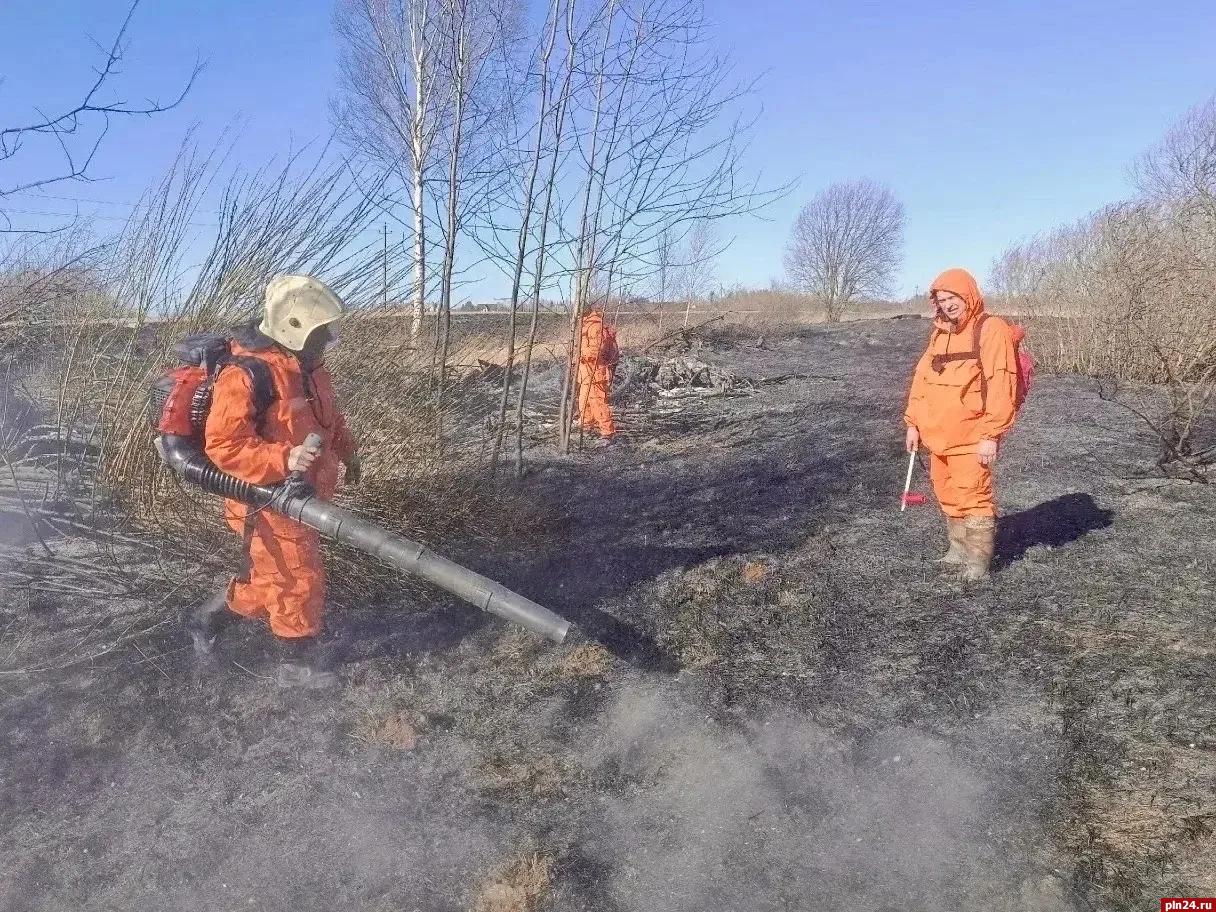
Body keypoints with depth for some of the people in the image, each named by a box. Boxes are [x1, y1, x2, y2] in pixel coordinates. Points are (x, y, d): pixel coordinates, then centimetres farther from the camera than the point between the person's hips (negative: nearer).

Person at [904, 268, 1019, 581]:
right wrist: (913, 423, 11)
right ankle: (959, 549, 29)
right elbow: (922, 379, 17)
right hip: (939, 435, 8)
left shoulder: (991, 331, -10)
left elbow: (1001, 386, -17)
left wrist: (991, 435, -21)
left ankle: (978, 560, 3)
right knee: (948, 496, 15)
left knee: (973, 496, -7)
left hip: (971, 437, -8)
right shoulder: (940, 334, 14)